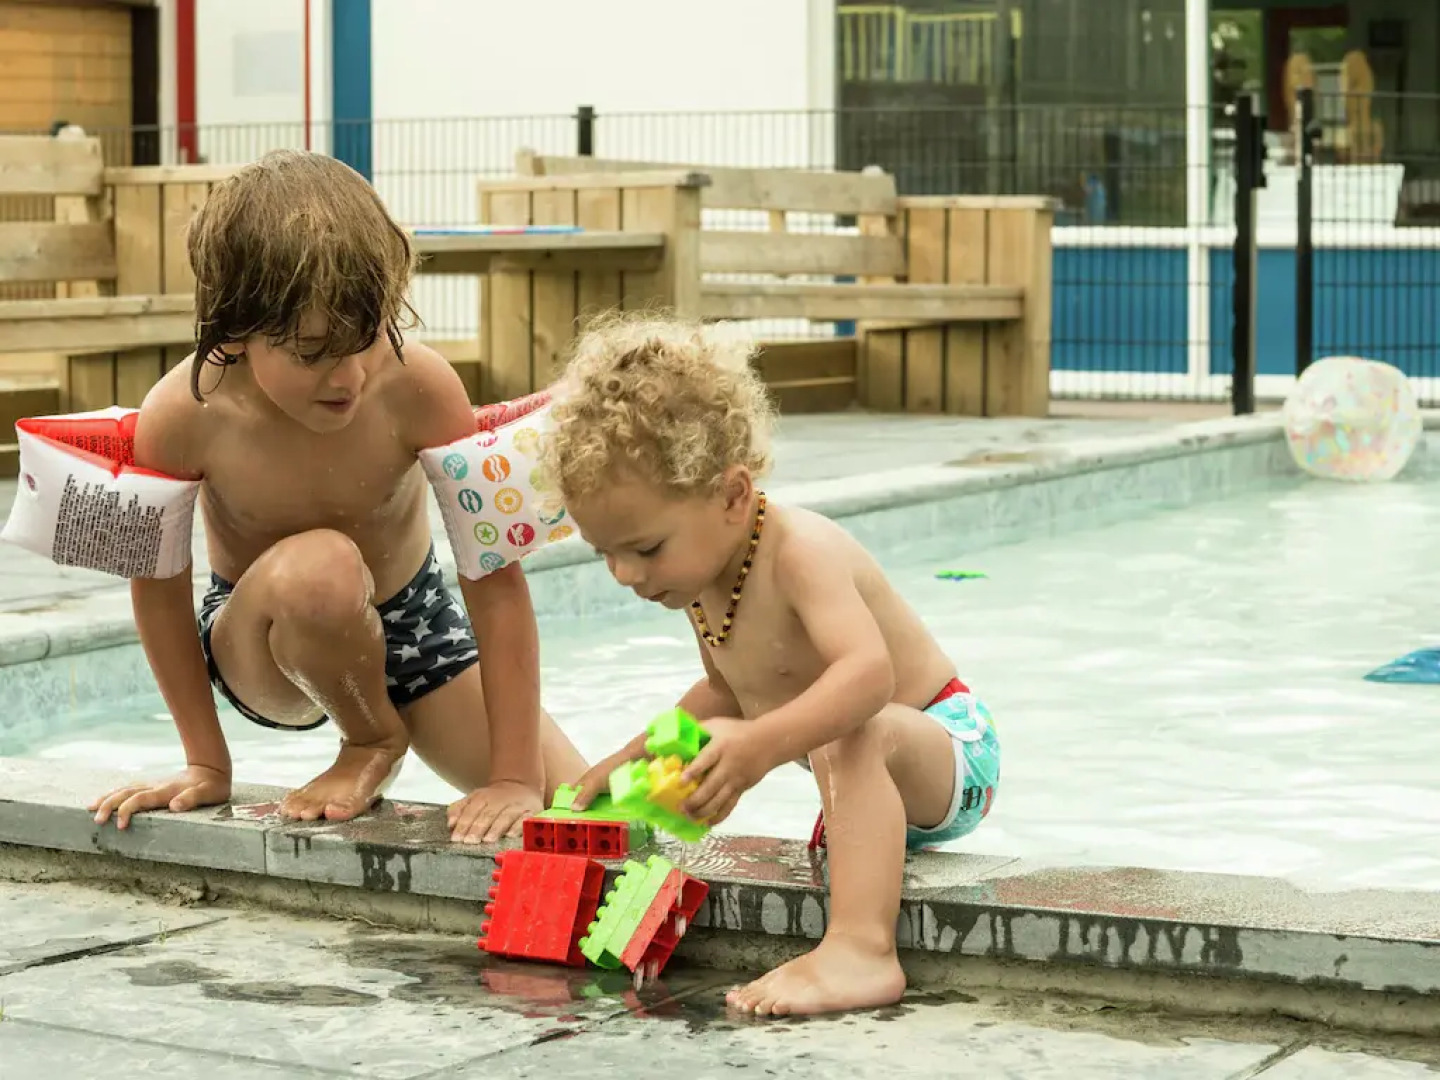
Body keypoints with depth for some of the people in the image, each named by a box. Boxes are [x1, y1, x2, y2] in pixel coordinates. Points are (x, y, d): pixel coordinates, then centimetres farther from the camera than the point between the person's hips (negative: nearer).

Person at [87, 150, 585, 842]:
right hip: (261, 646, -1)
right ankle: (371, 743, -6)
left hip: (412, 619, 1)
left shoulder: (418, 386, -30)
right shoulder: (184, 415, -30)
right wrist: (207, 764, -9)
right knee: (319, 568, -39)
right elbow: (158, 585, -15)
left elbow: (496, 579, -26)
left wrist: (516, 778, -25)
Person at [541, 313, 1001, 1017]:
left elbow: (868, 674, -45)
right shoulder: (697, 573, 1)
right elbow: (725, 693, 19)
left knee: (851, 732, -39)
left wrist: (760, 746, -57)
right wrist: (635, 757, 8)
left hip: (949, 753, -10)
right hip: (873, 781, 10)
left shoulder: (800, 551, -27)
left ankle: (861, 950, -50)